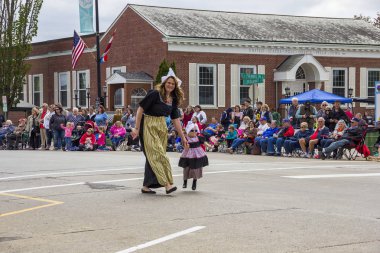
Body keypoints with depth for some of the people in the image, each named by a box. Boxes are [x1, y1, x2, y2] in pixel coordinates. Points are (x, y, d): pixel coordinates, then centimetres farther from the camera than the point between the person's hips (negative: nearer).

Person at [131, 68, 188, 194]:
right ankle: (167, 184, -19)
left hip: (162, 127, 7)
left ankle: (146, 186, 13)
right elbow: (140, 109, -13)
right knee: (157, 154, -13)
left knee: (152, 156, 7)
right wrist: (137, 128, -15)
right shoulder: (154, 94, -14)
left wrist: (183, 137, 10)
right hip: (148, 127, -7)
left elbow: (175, 119, 11)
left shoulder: (174, 100, 6)